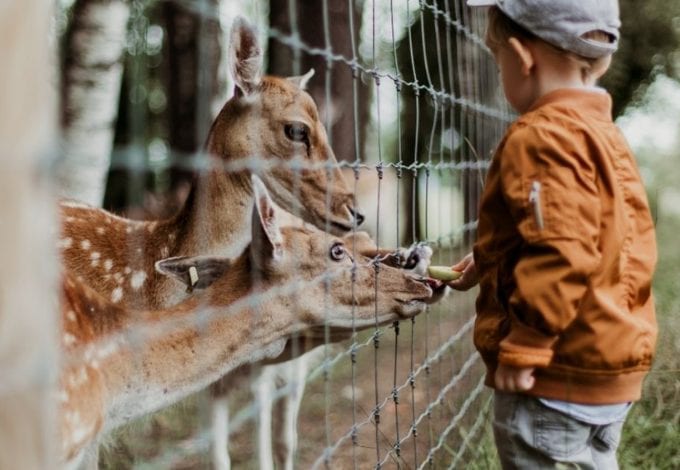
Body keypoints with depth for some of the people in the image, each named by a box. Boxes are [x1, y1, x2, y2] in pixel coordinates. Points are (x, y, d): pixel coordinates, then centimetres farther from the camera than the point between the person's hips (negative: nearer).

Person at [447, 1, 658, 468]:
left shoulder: (544, 136, -19)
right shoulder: (603, 133, 13)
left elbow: (559, 256, -27)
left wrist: (522, 349, -22)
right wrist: (493, 262, 24)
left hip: (561, 368, -10)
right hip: (612, 359, 10)